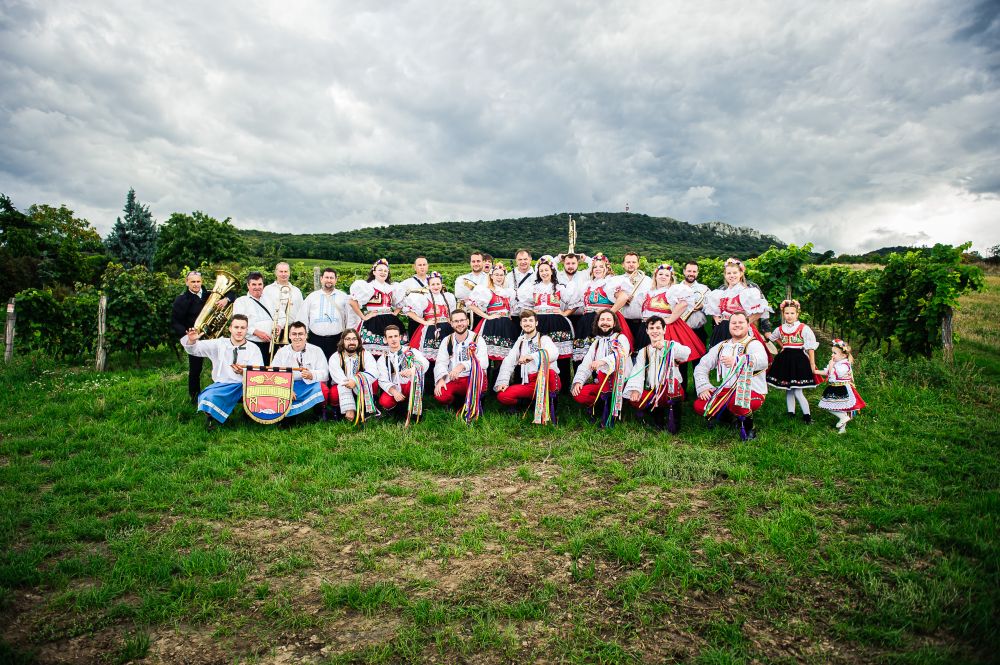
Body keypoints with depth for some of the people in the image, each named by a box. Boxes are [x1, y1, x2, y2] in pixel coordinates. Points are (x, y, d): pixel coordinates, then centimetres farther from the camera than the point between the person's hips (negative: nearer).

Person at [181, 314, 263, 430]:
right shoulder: (219, 344, 11)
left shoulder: (253, 349, 5)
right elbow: (194, 349, 9)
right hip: (222, 385, 1)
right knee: (208, 398, -31)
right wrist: (192, 341, -15)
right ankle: (213, 417, 2)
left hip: (246, 386, -1)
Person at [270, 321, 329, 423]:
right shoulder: (282, 352, 8)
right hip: (288, 386, 1)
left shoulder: (316, 351, 5)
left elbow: (325, 373, -5)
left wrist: (311, 375, -27)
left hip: (310, 387, -1)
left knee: (321, 387, -33)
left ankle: (320, 410, -7)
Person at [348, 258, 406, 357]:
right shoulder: (366, 285, 0)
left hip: (389, 324, 5)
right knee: (372, 353, -12)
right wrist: (363, 317, -12)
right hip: (372, 324, -5)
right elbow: (352, 301, -12)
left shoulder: (392, 288, 18)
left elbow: (399, 304, 31)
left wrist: (394, 314, 13)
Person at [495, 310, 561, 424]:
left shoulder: (543, 339, 0)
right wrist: (503, 381, -8)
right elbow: (508, 361, 7)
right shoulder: (521, 341, 16)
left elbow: (554, 353, -23)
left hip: (547, 381, -4)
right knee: (502, 396, -18)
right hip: (529, 384, 4)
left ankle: (550, 400, -19)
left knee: (546, 366, -37)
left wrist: (531, 356, -37)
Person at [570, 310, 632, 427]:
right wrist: (578, 381, -10)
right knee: (579, 394, -21)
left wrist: (603, 361, -38)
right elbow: (585, 364, 9)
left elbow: (621, 355, -19)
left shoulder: (621, 338, 5)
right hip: (601, 384, 5)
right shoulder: (596, 342, 20)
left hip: (619, 382, -5)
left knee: (603, 371, -36)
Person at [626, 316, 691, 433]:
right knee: (635, 401, -24)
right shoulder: (643, 351, 15)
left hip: (671, 390, -3)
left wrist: (665, 346, -33)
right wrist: (635, 389, -20)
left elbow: (686, 353, -17)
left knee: (672, 381, -36)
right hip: (652, 391, 3)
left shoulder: (672, 345, 6)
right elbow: (638, 371, -1)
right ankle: (657, 412, 5)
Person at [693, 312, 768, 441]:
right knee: (699, 406, -16)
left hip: (751, 392, -5)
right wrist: (703, 386, -8)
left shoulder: (754, 344, -3)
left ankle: (747, 422, -4)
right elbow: (701, 366, 11)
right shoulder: (721, 346, 14)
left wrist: (737, 361, -45)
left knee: (736, 404, -38)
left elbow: (762, 361, -28)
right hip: (726, 391, 5)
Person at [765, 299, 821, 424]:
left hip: (799, 361, -5)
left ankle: (807, 415, 1)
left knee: (797, 391, -9)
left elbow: (811, 348, -8)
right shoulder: (780, 329, 6)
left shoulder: (804, 328, -8)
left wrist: (812, 364, -11)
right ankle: (791, 413, 19)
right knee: (787, 389, 10)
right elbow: (770, 336, 29)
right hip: (785, 360, 5)